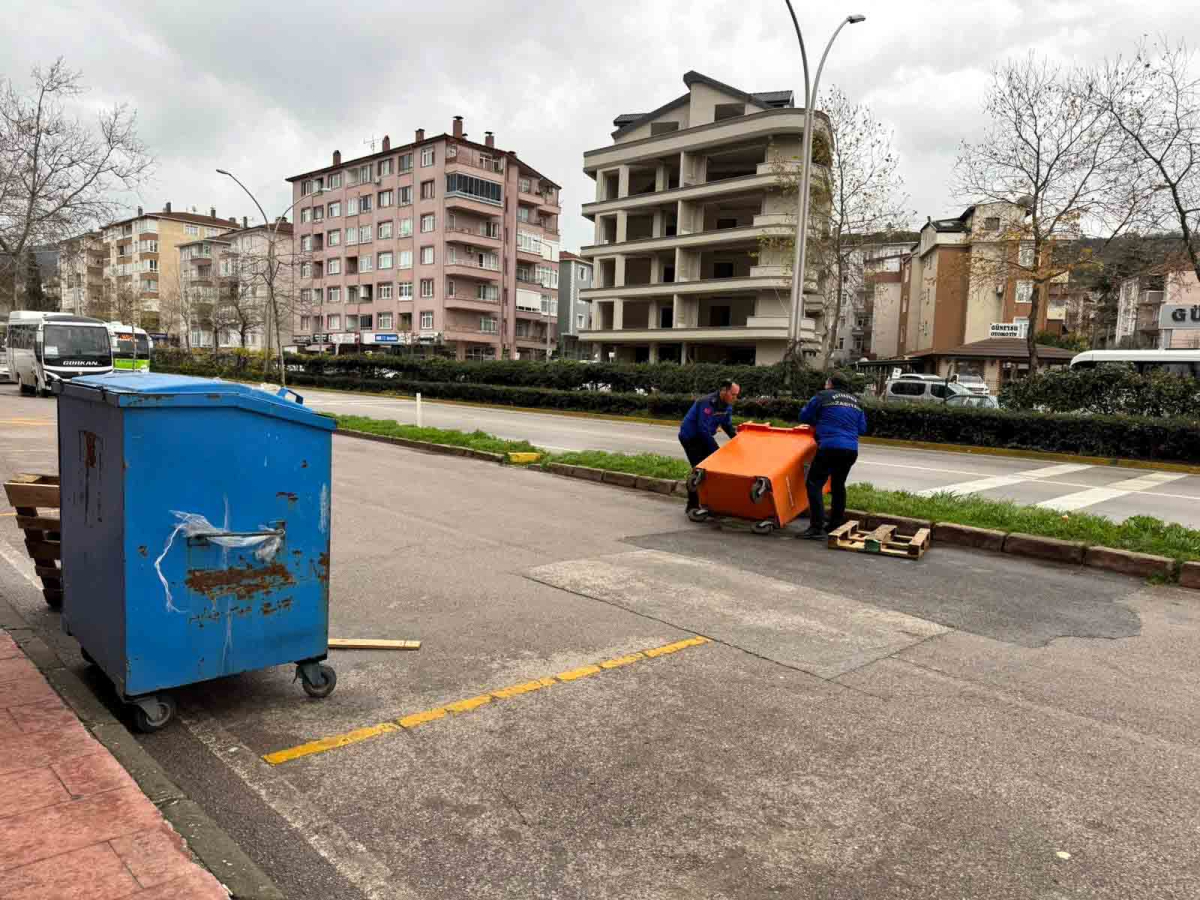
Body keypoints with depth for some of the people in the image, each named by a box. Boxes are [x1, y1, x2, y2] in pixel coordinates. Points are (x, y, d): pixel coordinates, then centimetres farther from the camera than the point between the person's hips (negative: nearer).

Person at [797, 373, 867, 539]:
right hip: (851, 449, 7)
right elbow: (862, 428, 21)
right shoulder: (856, 402, 20)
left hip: (830, 447, -6)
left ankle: (817, 527, -14)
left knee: (814, 483, -4)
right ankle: (836, 525, 27)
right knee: (839, 485, 21)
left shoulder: (823, 396, 4)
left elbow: (804, 416, 10)